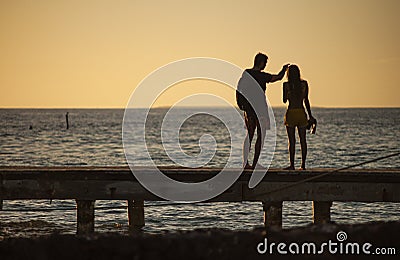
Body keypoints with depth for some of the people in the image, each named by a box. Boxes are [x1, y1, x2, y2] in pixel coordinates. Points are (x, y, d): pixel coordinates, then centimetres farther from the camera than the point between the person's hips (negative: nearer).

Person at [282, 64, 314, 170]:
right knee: (303, 140, 8)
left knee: (292, 141, -1)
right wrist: (310, 116, 10)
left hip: (291, 114, -3)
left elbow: (284, 100, 5)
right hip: (302, 113, 3)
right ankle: (303, 164, 8)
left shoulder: (286, 85, -5)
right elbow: (306, 100, 4)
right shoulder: (304, 84, 2)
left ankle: (292, 164, -5)